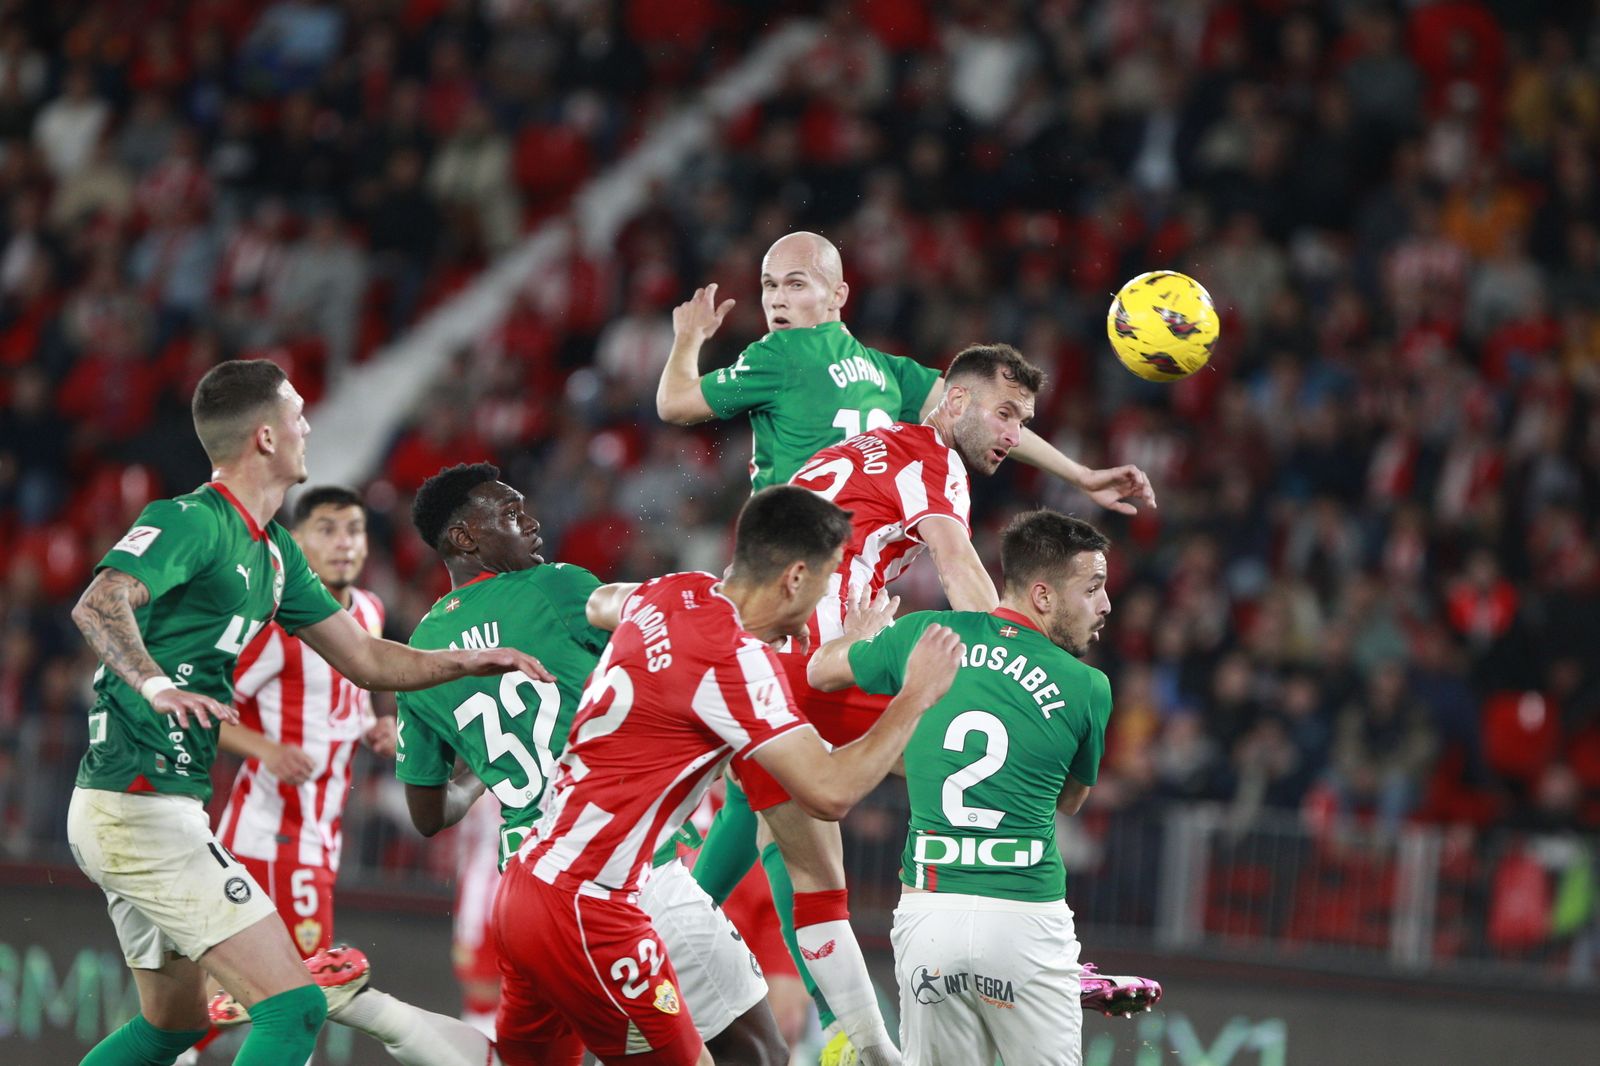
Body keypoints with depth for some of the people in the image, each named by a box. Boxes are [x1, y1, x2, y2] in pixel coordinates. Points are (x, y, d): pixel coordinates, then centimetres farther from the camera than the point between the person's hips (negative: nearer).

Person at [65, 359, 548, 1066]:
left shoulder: (274, 552, 16)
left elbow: (367, 660, 23)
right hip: (145, 812, -11)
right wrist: (157, 684, -47)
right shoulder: (190, 522, -13)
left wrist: (472, 660, 12)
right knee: (294, 1006, -15)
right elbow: (98, 605, -31)